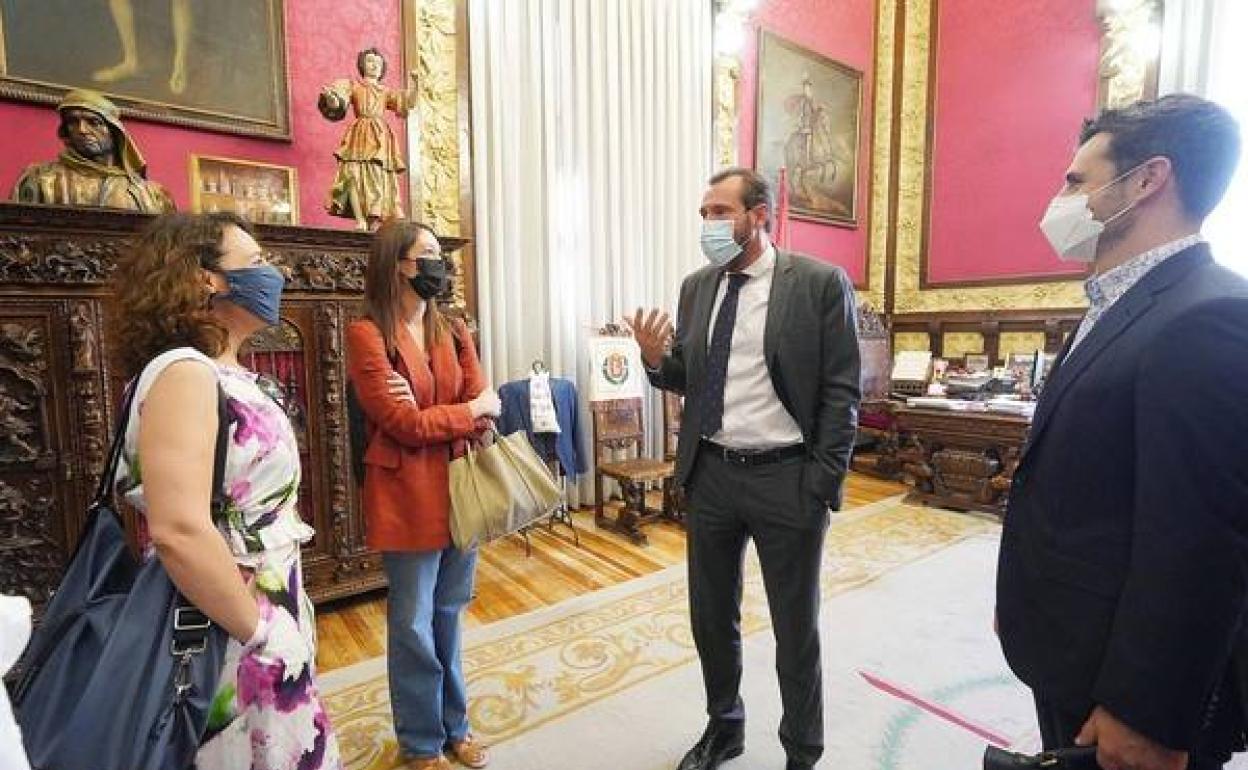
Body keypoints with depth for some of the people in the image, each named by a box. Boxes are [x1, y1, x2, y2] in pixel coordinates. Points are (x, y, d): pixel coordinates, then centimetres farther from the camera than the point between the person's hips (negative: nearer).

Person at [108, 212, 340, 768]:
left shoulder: (226, 375, 8)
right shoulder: (183, 372, -21)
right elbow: (179, 532, -31)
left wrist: (285, 619, 17)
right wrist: (263, 633, -20)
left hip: (266, 626, 9)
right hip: (230, 643, -9)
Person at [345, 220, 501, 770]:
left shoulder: (453, 332, 8)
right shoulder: (367, 335, -10)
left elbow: (484, 411, 1)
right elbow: (401, 424, -16)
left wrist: (426, 414, -16)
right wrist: (468, 412, -5)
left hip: (460, 488, 5)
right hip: (407, 495, -5)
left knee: (449, 615, 19)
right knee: (413, 624, 10)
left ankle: (454, 724, 39)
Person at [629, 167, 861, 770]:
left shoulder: (821, 283, -7)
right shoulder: (696, 287, 7)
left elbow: (842, 392, -8)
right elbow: (687, 380, 11)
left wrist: (822, 485, -11)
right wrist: (656, 359, -11)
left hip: (786, 479, -4)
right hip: (709, 474, 5)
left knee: (795, 625, 13)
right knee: (711, 615, 19)